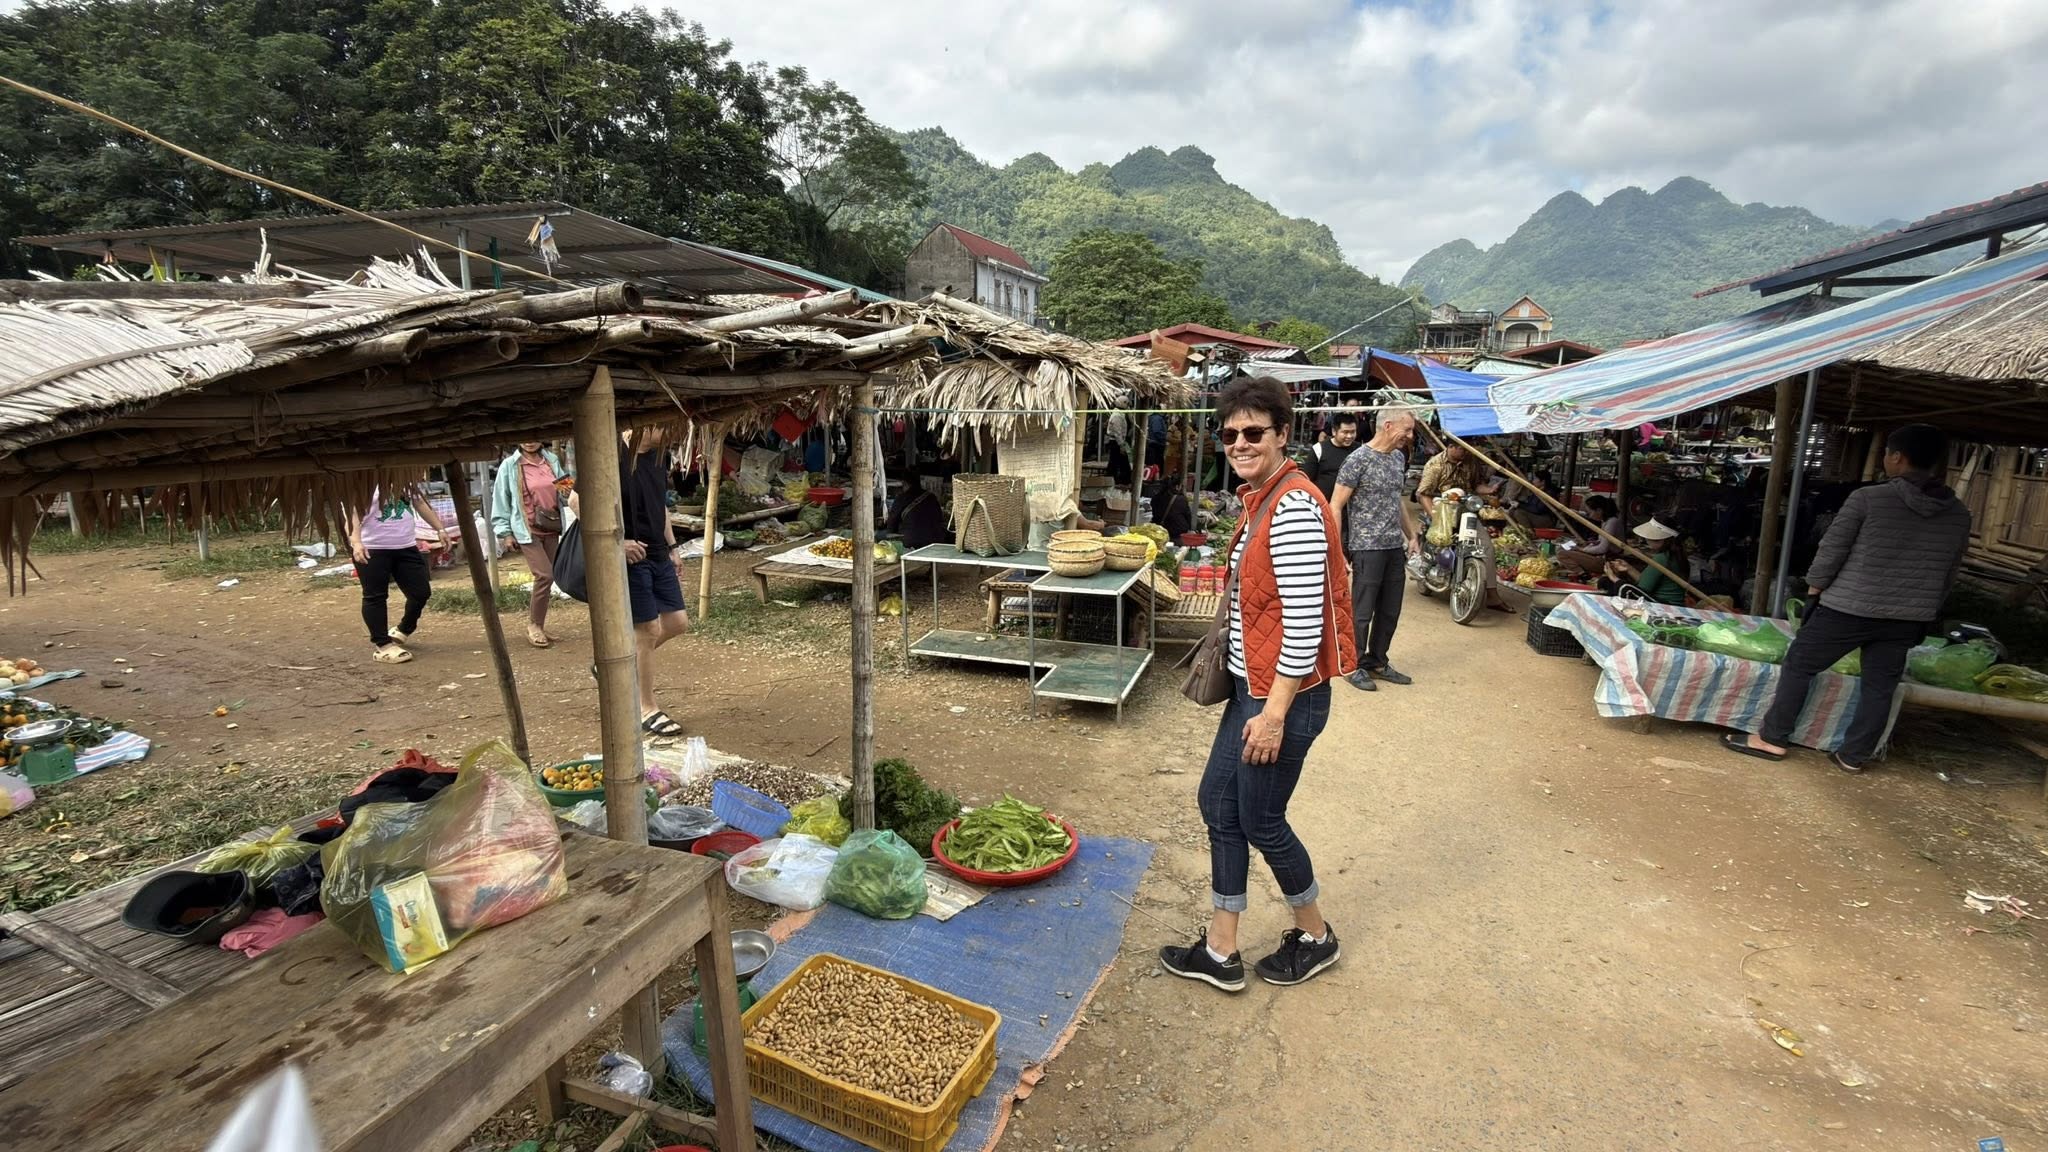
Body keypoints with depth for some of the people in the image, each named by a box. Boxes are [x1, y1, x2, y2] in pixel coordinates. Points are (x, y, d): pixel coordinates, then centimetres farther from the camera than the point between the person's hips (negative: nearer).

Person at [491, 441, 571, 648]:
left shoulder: (552, 460, 8)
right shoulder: (509, 465, -3)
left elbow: (564, 490, 20)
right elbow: (500, 500, 0)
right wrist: (504, 533, -3)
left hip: (551, 529, 5)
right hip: (527, 530, -5)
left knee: (546, 577, 10)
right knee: (545, 575, -15)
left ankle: (537, 623, 22)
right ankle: (534, 625, 1)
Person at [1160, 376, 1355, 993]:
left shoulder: (1295, 507, -21)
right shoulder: (1263, 499, 10)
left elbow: (1304, 623, -24)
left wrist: (1274, 714, -20)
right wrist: (1257, 701, 21)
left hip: (1284, 696, -10)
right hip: (1253, 687, 10)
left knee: (1260, 820, 8)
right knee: (1218, 803, 14)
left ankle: (1315, 936, 35)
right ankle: (1220, 951, 29)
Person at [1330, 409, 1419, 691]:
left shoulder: (1398, 458, 12)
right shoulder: (1359, 459, -11)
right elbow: (1336, 506, -13)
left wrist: (1411, 535, 22)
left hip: (1395, 547, 8)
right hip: (1368, 548, -7)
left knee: (1390, 611, 13)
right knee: (1362, 612, 1)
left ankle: (1377, 663, 27)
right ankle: (1354, 667, 14)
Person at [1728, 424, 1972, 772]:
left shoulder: (1868, 498, -12)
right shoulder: (1959, 515, 6)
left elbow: (1831, 550, -9)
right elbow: (1949, 575, 13)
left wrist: (1813, 590, 5)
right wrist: (1925, 611, 24)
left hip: (1849, 608, -5)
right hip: (1908, 618, 5)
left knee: (1799, 665, 7)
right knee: (1880, 685, 13)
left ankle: (1771, 739, 11)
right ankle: (1854, 756, 20)